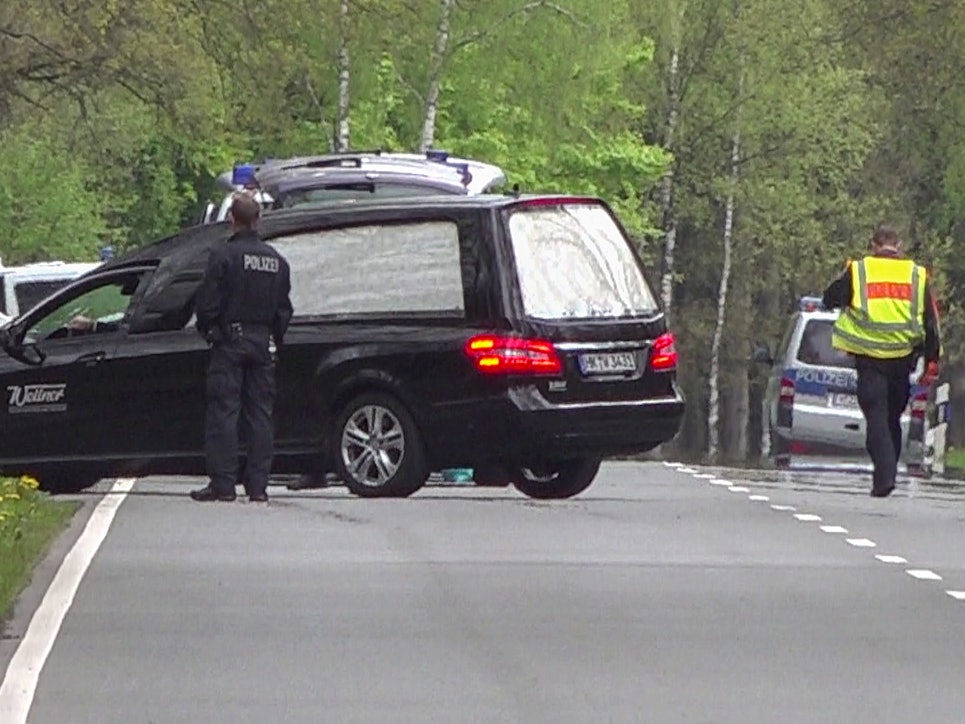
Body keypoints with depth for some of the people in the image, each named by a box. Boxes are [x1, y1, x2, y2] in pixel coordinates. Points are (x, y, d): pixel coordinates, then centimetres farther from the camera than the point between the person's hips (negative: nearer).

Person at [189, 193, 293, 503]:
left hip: (230, 342, -5)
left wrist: (208, 331, 6)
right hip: (262, 344, 5)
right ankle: (258, 485, 6)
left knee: (223, 412, -3)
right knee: (260, 414, 7)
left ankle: (222, 484, -6)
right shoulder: (277, 261, 9)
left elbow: (207, 304, -11)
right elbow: (284, 311, 12)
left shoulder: (224, 256, -10)